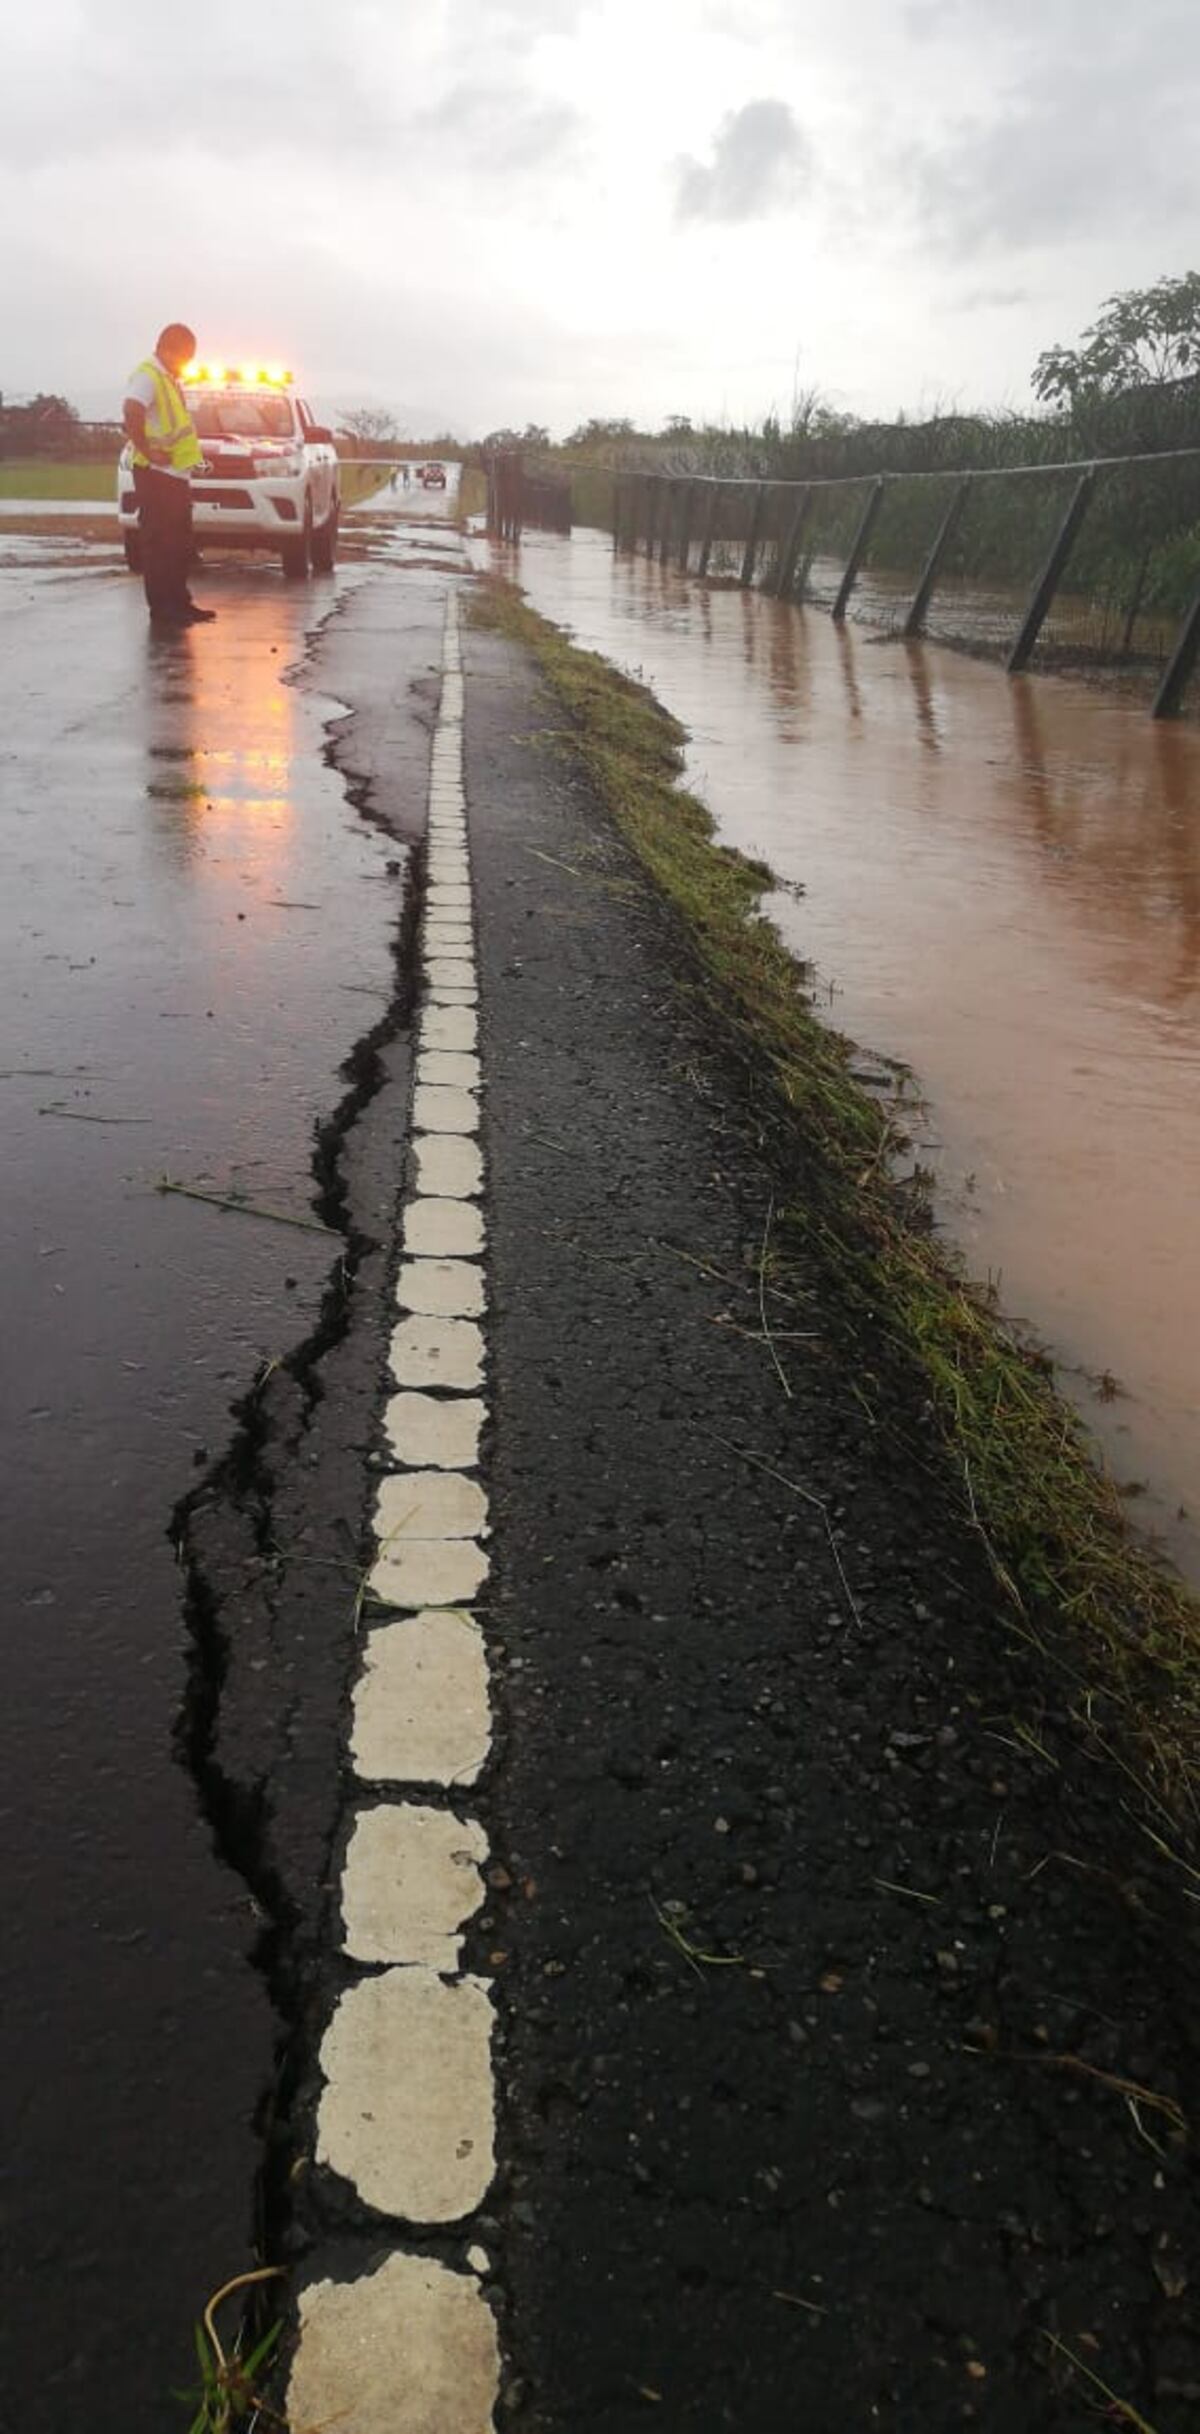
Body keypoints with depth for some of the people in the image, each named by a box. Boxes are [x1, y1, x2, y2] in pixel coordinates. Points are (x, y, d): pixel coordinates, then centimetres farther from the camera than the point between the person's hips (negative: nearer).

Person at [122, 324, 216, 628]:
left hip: (177, 475, 10)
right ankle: (162, 609, -4)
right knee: (159, 544, -6)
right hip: (156, 476, -10)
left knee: (179, 545, 13)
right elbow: (132, 413, -29)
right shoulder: (146, 376, -12)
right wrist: (148, 452, -24)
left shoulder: (168, 378, 19)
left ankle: (180, 603, 20)